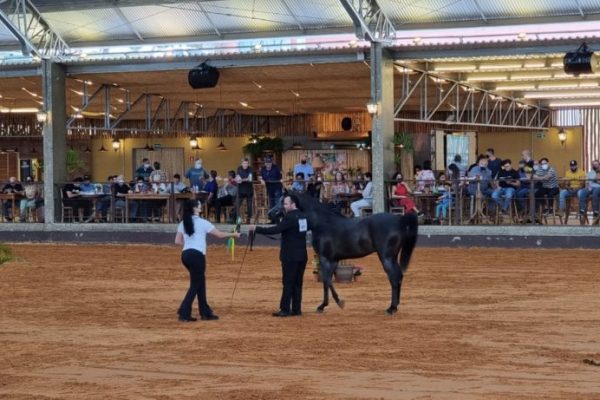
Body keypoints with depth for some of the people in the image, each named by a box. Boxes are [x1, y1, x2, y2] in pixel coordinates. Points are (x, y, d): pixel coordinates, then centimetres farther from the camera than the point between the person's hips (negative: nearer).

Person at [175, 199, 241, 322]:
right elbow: (219, 235, 0)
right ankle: (184, 313, -9)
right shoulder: (202, 223, -7)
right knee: (195, 285, -1)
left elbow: (178, 241, 6)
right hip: (197, 255, -7)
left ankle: (205, 313, 19)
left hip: (186, 254, 7)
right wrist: (233, 234, 14)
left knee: (200, 283, 16)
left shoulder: (183, 223, 9)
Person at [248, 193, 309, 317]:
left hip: (290, 256, -8)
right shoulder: (303, 217, 9)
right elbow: (308, 227, 27)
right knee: (297, 283, 10)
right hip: (302, 256, 8)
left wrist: (256, 229, -22)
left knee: (288, 283, -4)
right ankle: (296, 309, 11)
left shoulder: (290, 217, -17)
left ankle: (285, 309, -3)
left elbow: (276, 229, -24)